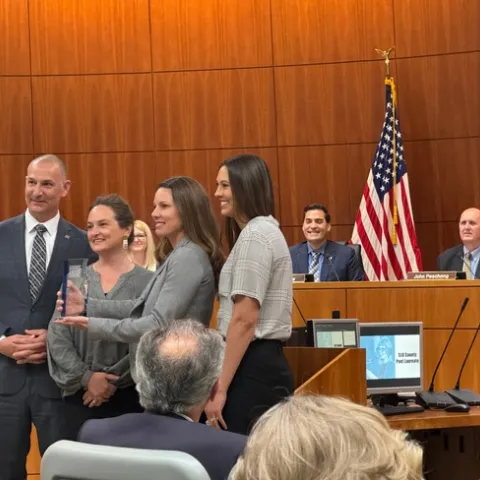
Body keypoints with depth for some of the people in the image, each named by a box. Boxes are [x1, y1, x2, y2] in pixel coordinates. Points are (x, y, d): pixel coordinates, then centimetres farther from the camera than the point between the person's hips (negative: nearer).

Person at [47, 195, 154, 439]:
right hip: (81, 396, 2)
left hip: (129, 396, -2)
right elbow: (57, 337, 2)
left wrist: (112, 380, -10)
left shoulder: (147, 281, -2)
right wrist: (86, 377, -9)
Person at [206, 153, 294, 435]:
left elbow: (244, 319, -18)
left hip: (252, 368, -10)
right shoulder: (266, 231, 19)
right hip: (265, 362, 10)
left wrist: (220, 389, -18)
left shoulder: (254, 235, -12)